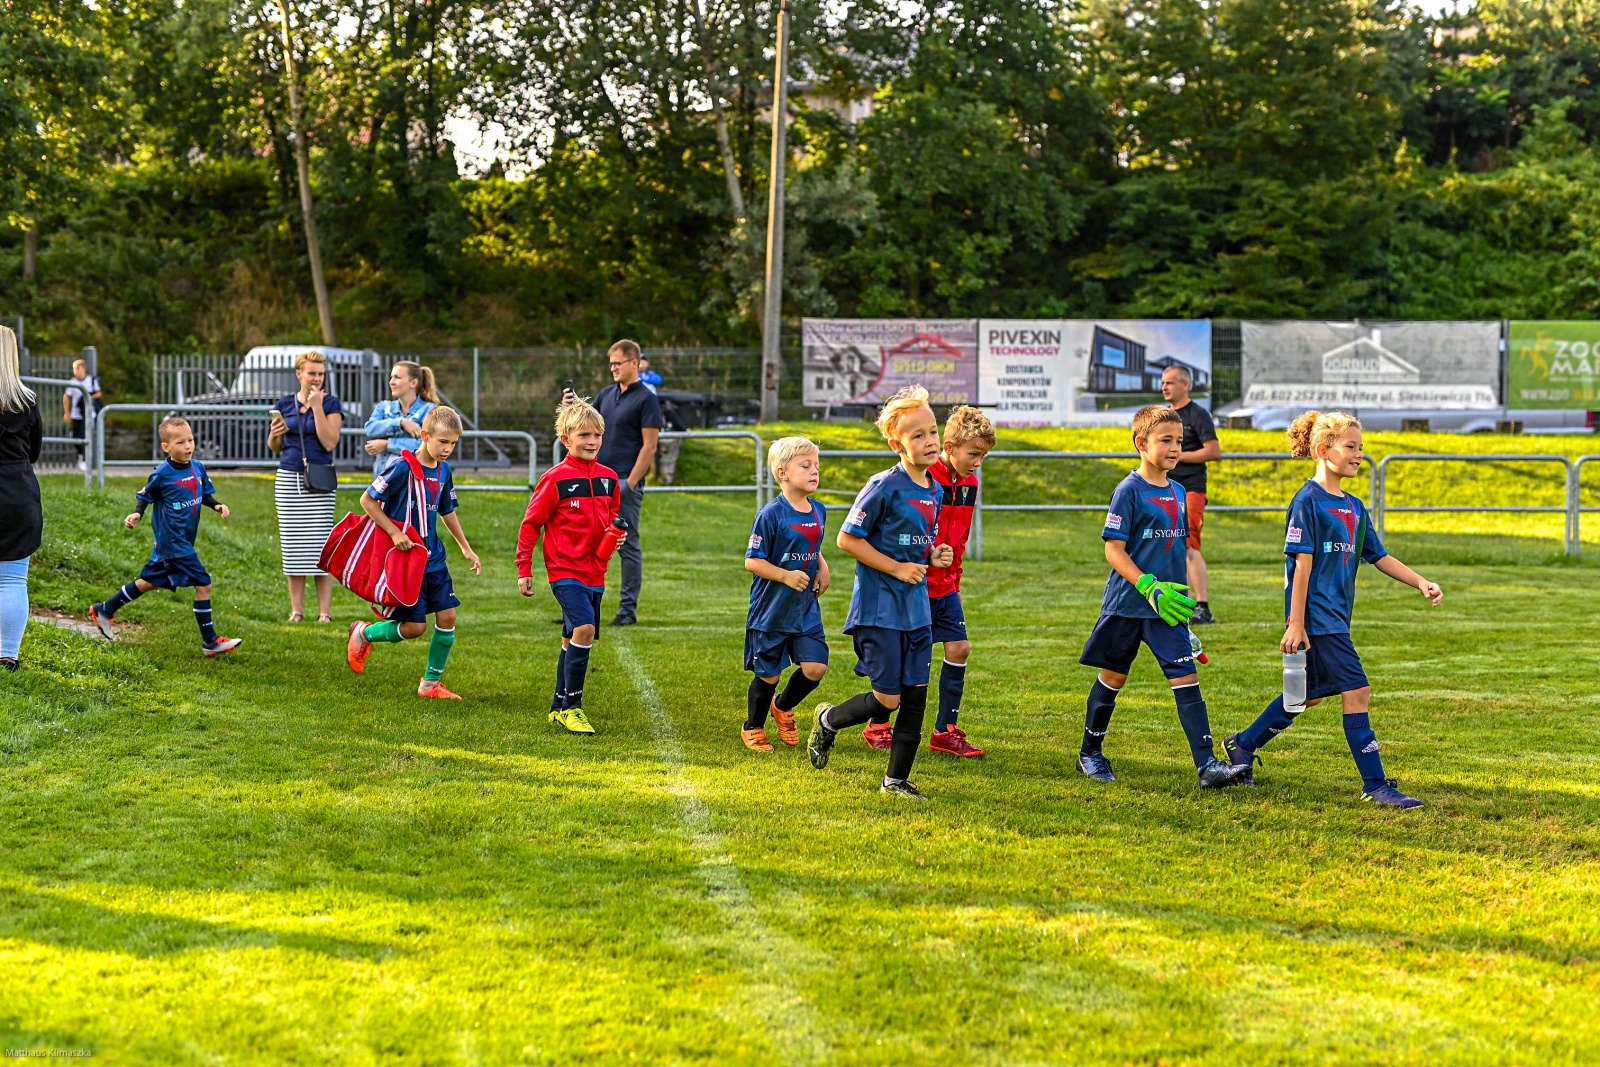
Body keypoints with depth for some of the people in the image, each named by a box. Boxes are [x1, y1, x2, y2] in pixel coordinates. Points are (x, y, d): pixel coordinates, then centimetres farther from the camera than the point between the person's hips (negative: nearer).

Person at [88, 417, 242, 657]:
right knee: (203, 584, -9)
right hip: (172, 541, -8)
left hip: (184, 541, 8)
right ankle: (210, 641, -1)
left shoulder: (198, 468, 2)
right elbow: (146, 496, -2)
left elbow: (205, 494, 13)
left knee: (149, 582, 20)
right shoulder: (162, 474, -14)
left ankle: (104, 610, 36)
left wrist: (217, 505, -5)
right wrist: (137, 514, -17)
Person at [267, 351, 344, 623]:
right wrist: (275, 433, -6)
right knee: (292, 545, 4)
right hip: (289, 478, 3)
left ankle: (325, 610, -2)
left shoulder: (330, 403, 0)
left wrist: (317, 407, -14)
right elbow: (275, 447, 16)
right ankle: (296, 609, 10)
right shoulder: (285, 404, 8)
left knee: (320, 544, -6)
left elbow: (329, 443, -11)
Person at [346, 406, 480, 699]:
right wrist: (393, 532, -20)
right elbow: (367, 500, -13)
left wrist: (466, 548, 22)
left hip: (433, 557, 7)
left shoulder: (443, 470, 6)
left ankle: (431, 683, 13)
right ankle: (363, 634, 21)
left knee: (447, 616, 0)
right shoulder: (402, 467, -17)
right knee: (414, 626, -7)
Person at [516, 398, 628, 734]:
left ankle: (560, 707, 26)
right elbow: (531, 524, -5)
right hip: (565, 569, -6)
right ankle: (571, 705, -13)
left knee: (574, 639, 14)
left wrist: (616, 537, 0)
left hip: (595, 572, 6)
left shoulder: (608, 478, 6)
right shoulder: (555, 479, -10)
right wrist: (524, 569, -6)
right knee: (584, 628, -21)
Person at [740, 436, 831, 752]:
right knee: (768, 674, 6)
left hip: (806, 608, 5)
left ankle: (783, 706, 26)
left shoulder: (819, 511, 3)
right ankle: (753, 727, 30)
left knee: (816, 667, -4)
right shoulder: (771, 515, -17)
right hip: (771, 609, -5)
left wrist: (823, 568, 1)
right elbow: (752, 561, -15)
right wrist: (786, 575, -26)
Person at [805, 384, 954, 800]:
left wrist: (935, 557, 1)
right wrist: (897, 569, -15)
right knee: (887, 699, -5)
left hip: (917, 607, 7)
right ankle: (828, 720, 24)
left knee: (916, 696, 5)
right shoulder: (884, 487, -15)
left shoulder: (935, 491, 9)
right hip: (880, 607, -7)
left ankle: (897, 779, 17)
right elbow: (847, 539, -12)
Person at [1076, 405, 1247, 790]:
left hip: (1166, 608, 5)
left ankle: (1207, 765, -10)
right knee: (1113, 676, 8)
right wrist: (1149, 587, -23)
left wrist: (1179, 594, 18)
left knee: (1186, 677, -5)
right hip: (1127, 603, -5)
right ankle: (1090, 754, 26)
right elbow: (1113, 551, -14)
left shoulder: (1178, 493, 9)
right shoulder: (1129, 491, -11)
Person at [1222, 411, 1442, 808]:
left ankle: (1242, 744, 34)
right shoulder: (1308, 501, -11)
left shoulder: (1354, 506, 14)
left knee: (1309, 694, 18)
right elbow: (1302, 564, -14)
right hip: (1317, 616, -9)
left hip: (1336, 617, 9)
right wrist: (1295, 623, -16)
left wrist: (1421, 583, 4)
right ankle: (1375, 784, -6)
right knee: (1357, 691, -10)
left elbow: (1379, 557, 17)